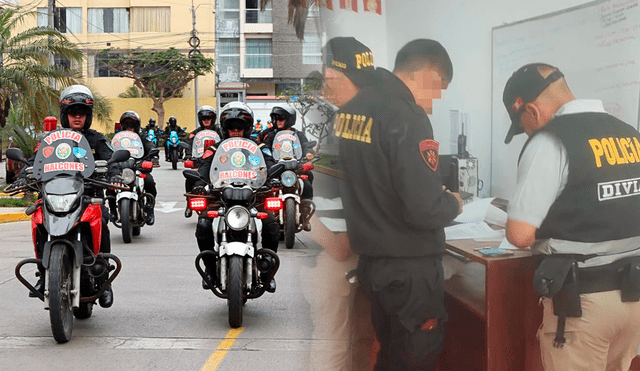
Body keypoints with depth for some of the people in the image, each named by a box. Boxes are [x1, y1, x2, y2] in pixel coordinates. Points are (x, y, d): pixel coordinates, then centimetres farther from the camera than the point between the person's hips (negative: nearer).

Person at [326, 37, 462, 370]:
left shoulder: (349, 110, 3)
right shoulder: (406, 117, -21)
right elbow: (424, 211, -25)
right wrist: (452, 203, -4)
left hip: (370, 259, 8)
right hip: (408, 266, -8)